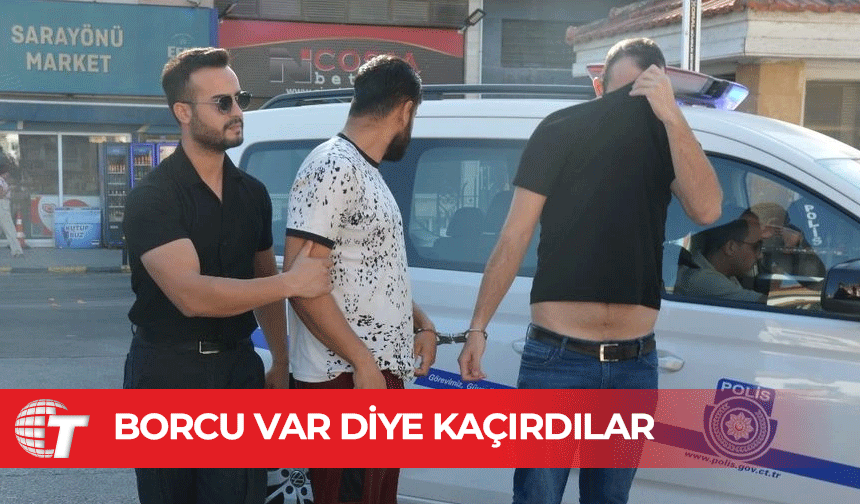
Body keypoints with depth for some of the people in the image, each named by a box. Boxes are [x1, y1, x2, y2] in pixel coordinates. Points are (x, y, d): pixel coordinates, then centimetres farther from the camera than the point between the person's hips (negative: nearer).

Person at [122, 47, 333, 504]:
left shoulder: (252, 193, 8)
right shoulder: (152, 197, -14)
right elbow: (191, 295, -26)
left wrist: (280, 364, 13)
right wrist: (291, 282, -24)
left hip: (238, 368, 5)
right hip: (168, 374, -4)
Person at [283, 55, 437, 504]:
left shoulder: (367, 172, 17)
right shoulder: (331, 168, -14)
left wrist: (422, 325, 13)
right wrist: (361, 361, -20)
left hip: (382, 376, 10)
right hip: (345, 379, -10)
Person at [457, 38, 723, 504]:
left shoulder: (668, 138, 6)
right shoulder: (562, 131, -2)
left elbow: (706, 210, -14)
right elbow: (514, 238, -2)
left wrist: (670, 114, -19)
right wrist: (477, 328, -4)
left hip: (635, 364, 3)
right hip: (556, 357, -3)